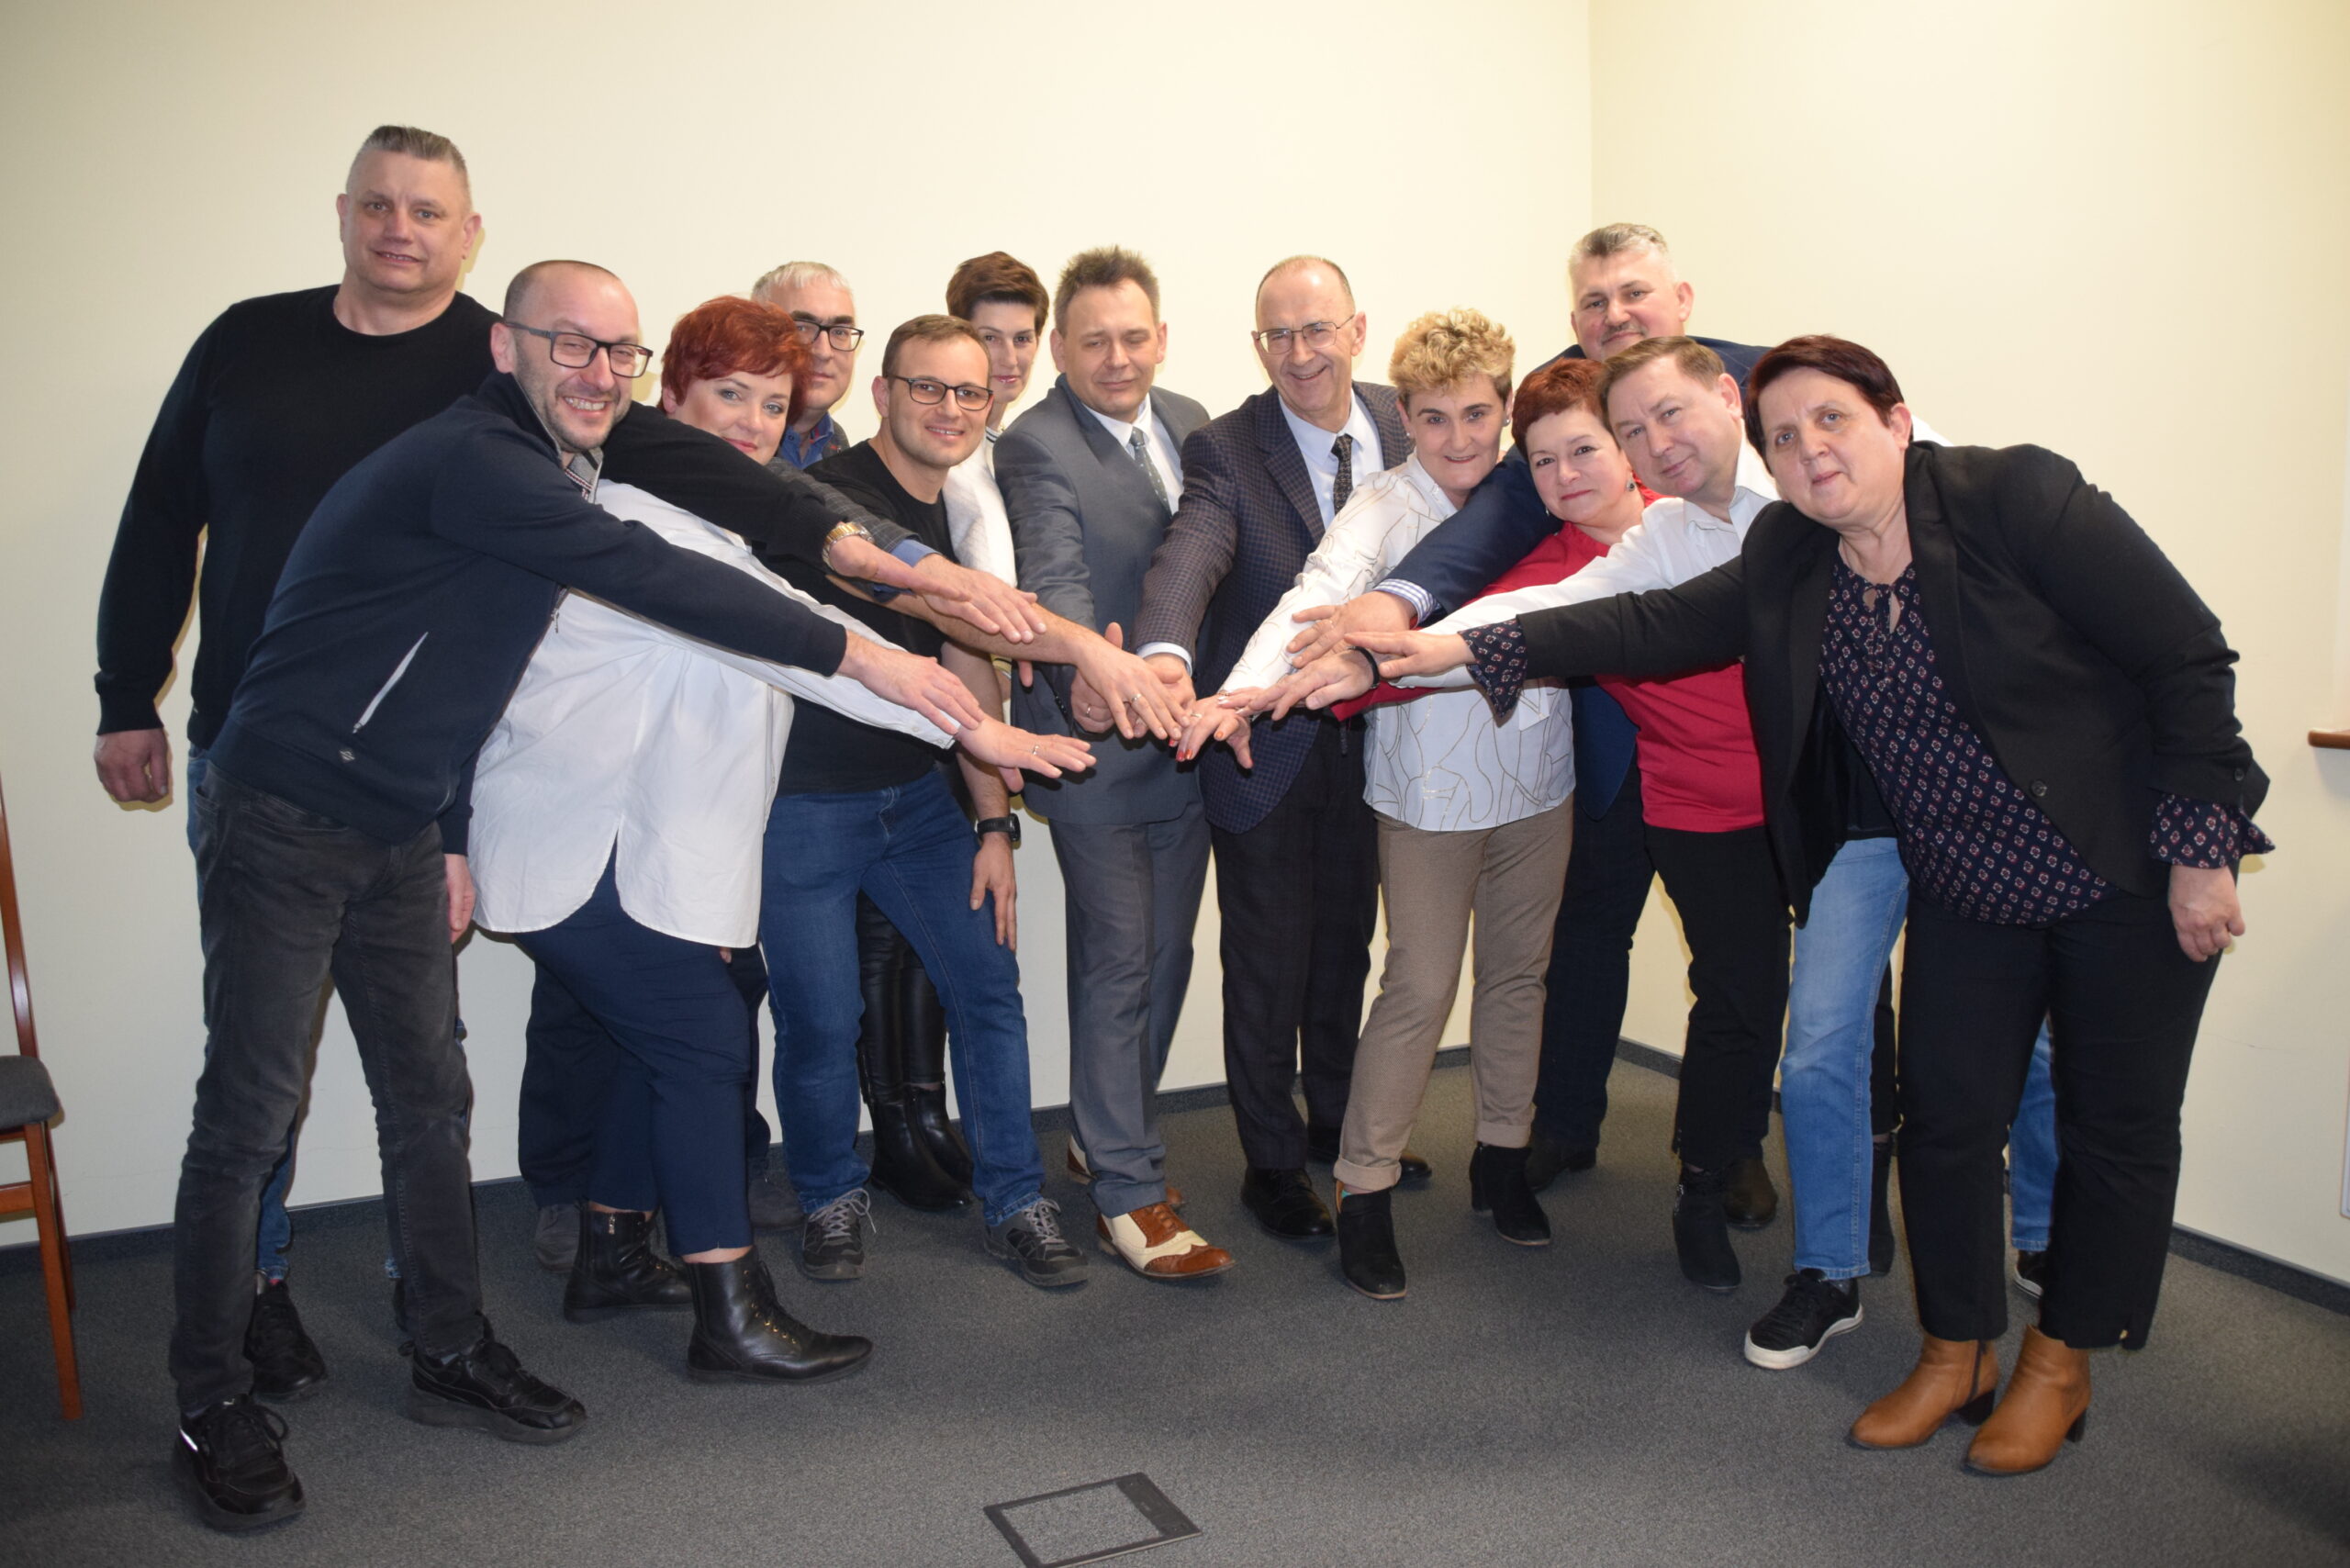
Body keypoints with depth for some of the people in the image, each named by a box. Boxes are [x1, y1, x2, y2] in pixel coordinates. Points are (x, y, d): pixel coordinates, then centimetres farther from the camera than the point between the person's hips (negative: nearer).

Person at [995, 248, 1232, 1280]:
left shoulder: (1189, 423, 10)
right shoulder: (1035, 447, -13)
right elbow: (1052, 575, -29)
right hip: (1101, 742, -7)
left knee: (1165, 955, 16)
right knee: (1119, 964, -2)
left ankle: (1105, 1137, 36)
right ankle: (1127, 1195, 10)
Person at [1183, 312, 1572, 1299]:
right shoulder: (1384, 506, -12)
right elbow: (1320, 592, -30)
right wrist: (1246, 686, -45)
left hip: (1539, 775, 5)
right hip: (1430, 785, -5)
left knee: (1520, 971, 16)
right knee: (1420, 988, -1)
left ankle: (1502, 1157, 34)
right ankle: (1364, 1190, 13)